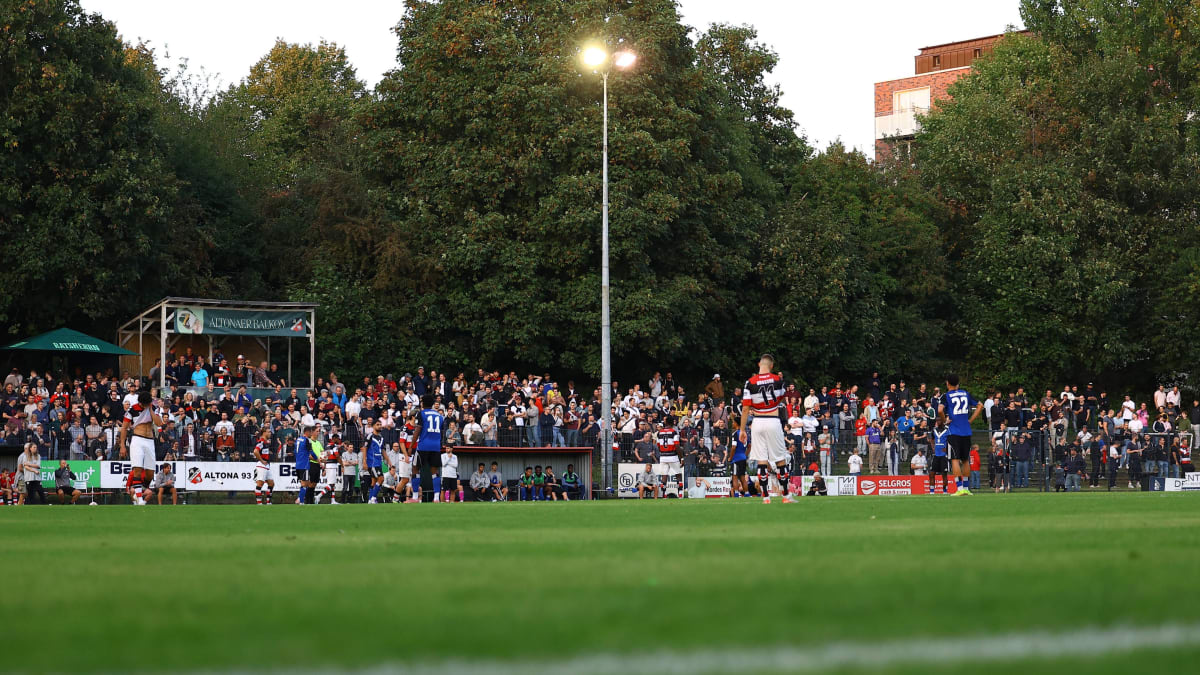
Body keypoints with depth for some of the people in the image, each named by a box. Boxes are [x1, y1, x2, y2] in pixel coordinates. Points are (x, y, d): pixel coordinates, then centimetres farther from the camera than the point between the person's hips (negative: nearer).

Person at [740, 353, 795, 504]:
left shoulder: (750, 383, -5)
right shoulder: (778, 380, -2)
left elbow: (745, 408, -6)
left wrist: (742, 430, -2)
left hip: (758, 423, 0)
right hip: (773, 422, 0)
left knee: (762, 461, 3)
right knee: (781, 460, 7)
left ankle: (766, 497, 1)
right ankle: (786, 496, 10)